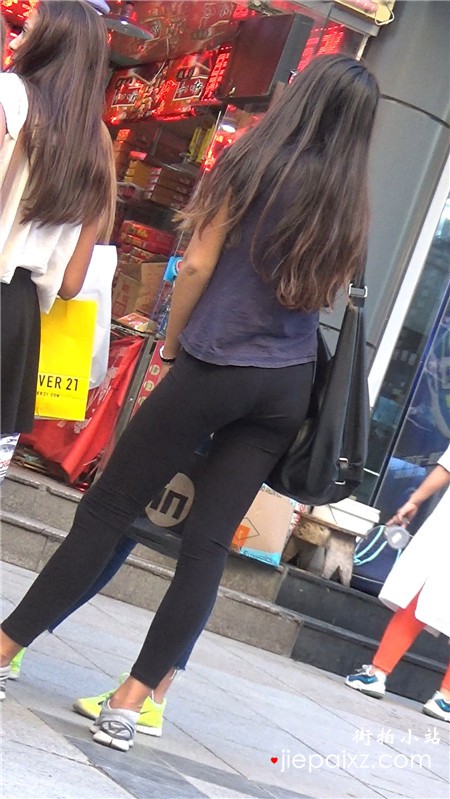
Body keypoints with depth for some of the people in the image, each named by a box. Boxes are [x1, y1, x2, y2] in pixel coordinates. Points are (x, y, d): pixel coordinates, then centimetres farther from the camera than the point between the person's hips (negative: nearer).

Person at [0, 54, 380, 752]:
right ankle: (137, 697, 6)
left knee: (108, 508, 4)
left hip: (213, 369, -4)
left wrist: (172, 345, 6)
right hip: (287, 387, 4)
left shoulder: (254, 163, -5)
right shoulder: (350, 205, 7)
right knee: (209, 541, 5)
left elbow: (197, 264, -5)